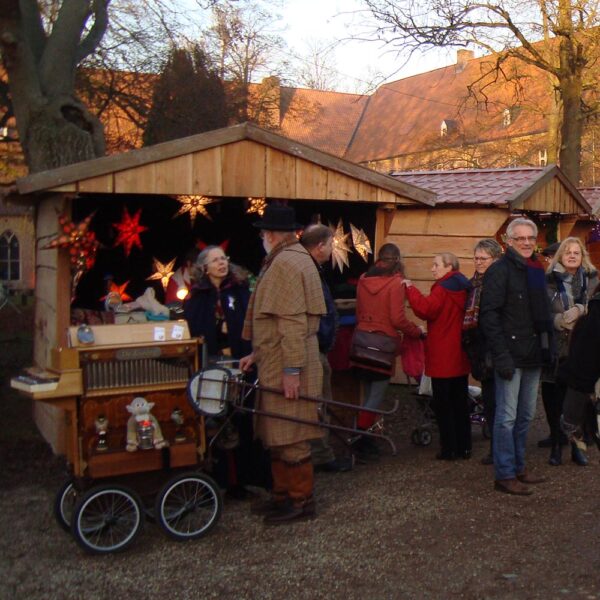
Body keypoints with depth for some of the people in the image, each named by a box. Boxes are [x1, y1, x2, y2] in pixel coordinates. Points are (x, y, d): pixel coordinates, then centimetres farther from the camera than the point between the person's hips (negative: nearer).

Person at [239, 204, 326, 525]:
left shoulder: (286, 263, -17)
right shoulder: (290, 259, 16)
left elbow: (292, 322, -23)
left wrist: (292, 370, -23)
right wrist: (258, 354, 23)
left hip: (287, 369, -10)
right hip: (277, 365, 10)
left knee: (290, 437, 0)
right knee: (278, 435, 17)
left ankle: (302, 500, 11)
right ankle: (282, 495, 27)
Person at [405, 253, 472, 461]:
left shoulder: (443, 289, -15)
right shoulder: (464, 288, 11)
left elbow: (425, 309, -27)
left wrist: (410, 289, -16)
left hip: (443, 358, -8)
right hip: (460, 357, 8)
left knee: (443, 404, 0)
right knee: (460, 402, 14)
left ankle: (449, 448, 3)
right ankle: (464, 447, 19)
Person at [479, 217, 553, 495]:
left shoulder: (537, 271, 16)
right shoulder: (500, 270, -9)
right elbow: (489, 314, -16)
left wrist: (547, 348, 12)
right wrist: (501, 355, -21)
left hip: (533, 356, 8)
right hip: (511, 355, -8)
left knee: (526, 415, 14)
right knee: (507, 417, -3)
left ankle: (518, 468, 25)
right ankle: (504, 475, 4)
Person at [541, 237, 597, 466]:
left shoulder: (591, 279, 9)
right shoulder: (549, 280, 3)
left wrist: (579, 310, -14)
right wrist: (559, 320, -16)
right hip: (554, 348, -1)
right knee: (553, 398, 2)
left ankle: (576, 445, 17)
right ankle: (556, 445, 16)